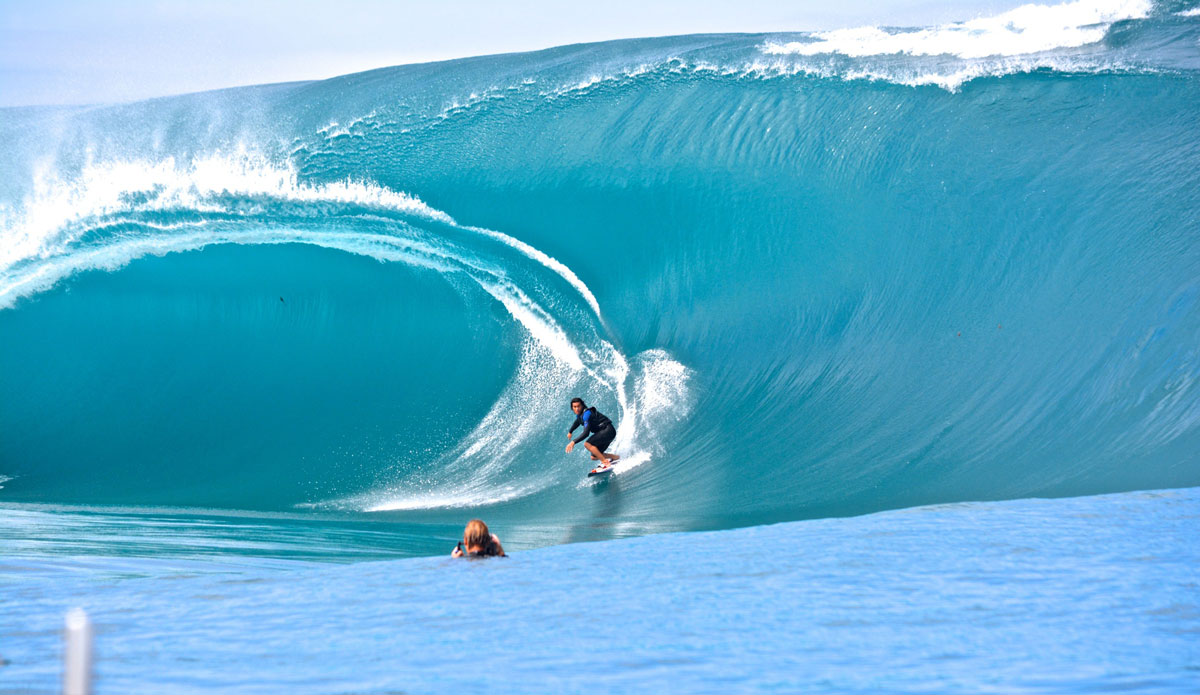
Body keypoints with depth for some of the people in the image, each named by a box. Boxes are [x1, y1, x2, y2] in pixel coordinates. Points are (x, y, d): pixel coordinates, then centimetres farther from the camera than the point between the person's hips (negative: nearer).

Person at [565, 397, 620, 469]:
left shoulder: (586, 414, -22)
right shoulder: (579, 414, 7)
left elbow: (586, 433, -31)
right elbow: (577, 422, 35)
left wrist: (573, 442, -32)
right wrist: (570, 432, 44)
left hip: (608, 430, -10)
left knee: (587, 444, -25)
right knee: (594, 457, 8)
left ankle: (605, 462, -23)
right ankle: (617, 457, 15)